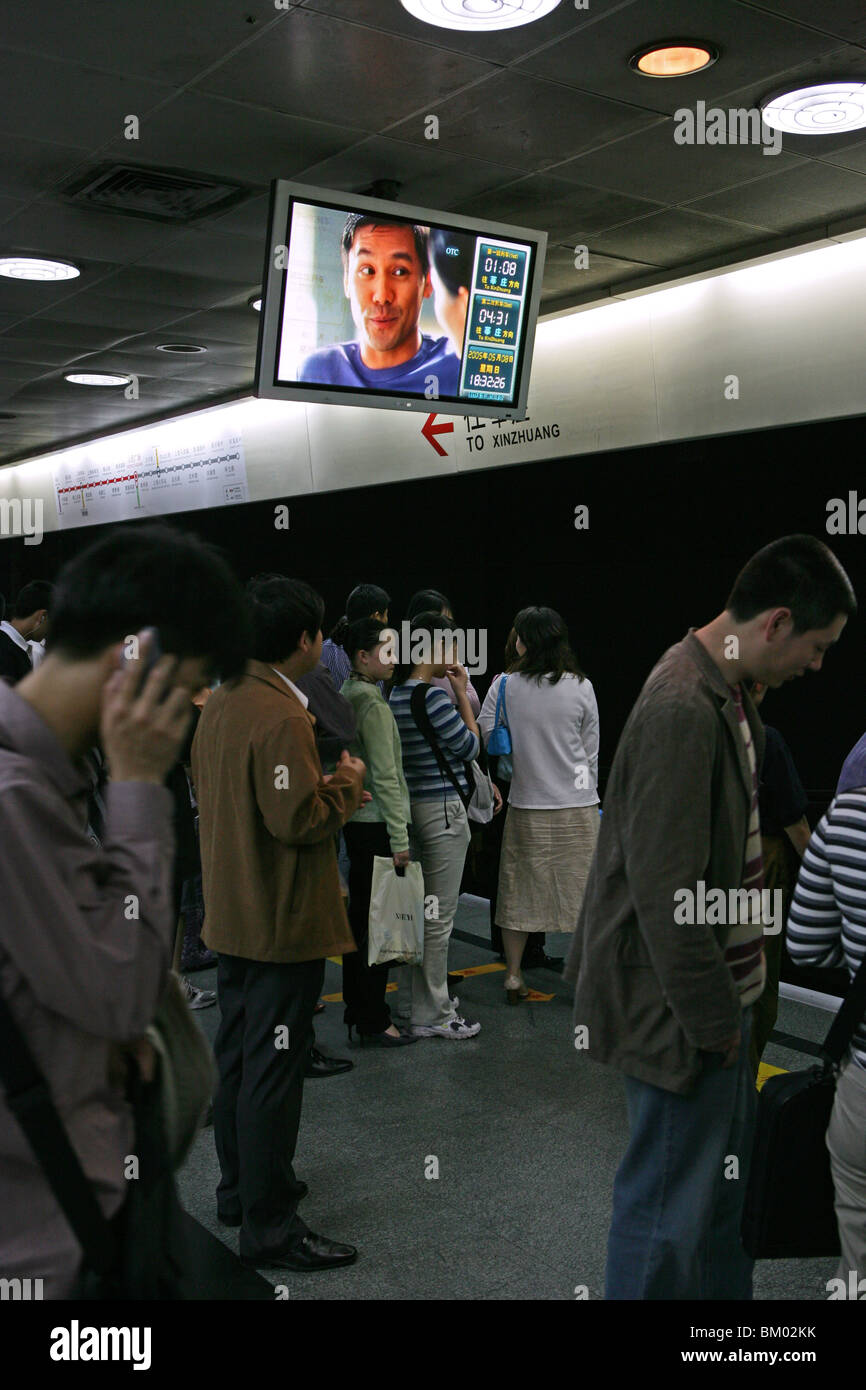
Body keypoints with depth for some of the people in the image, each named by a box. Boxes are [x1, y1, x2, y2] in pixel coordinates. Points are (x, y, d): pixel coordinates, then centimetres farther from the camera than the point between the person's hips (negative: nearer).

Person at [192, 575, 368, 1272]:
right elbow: (300, 820, -26)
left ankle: (241, 1187, 35)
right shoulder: (282, 717, -23)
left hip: (233, 917, 10)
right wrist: (348, 781, -9)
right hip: (282, 922, -10)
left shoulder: (221, 702, 8)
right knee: (273, 1069, 0)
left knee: (237, 1056, 19)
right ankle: (270, 1226, 11)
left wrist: (328, 792, 12)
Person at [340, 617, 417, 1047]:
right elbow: (385, 777, -19)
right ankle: (374, 1021, 5)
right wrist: (399, 838, -18)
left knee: (359, 915, 16)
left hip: (356, 821, 10)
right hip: (377, 823, -10)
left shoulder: (347, 696, 12)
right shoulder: (372, 702, -16)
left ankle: (356, 1008, 27)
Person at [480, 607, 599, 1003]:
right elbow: (592, 750, 4)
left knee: (519, 888, 11)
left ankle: (513, 974, 18)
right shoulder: (581, 687, -4)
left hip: (526, 806, 0)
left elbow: (484, 739, -5)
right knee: (584, 887, 8)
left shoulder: (504, 686, -7)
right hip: (578, 806, 0)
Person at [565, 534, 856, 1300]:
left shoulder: (729, 692, 6)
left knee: (727, 1182, 23)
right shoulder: (683, 710, -25)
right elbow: (664, 889, -25)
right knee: (670, 1207, 6)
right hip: (681, 1007, -10)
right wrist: (711, 1019, -16)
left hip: (721, 989, 10)